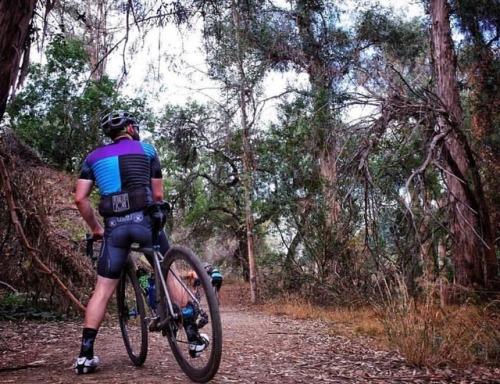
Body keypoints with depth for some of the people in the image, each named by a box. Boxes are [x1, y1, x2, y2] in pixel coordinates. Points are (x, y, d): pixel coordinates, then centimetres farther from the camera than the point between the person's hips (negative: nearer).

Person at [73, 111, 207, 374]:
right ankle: (193, 337, 14)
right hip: (143, 220, -2)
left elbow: (80, 198, 6)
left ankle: (85, 355, 6)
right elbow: (158, 195, 9)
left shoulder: (94, 157, 16)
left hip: (114, 226, 2)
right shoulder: (146, 150, 11)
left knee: (103, 290, 8)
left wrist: (95, 228, 16)